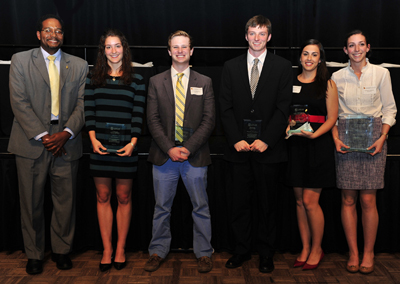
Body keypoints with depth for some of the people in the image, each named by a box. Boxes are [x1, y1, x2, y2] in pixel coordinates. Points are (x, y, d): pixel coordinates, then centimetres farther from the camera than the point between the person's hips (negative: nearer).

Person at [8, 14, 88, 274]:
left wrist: (66, 133, -12)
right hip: (32, 141, -1)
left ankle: (62, 251, 23)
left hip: (66, 142, 2)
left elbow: (82, 104, 4)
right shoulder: (20, 60, 6)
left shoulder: (79, 65, 11)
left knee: (66, 201, 6)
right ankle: (34, 255, 20)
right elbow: (19, 101, -3)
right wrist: (42, 135, -12)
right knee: (32, 202, 5)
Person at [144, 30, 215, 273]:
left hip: (195, 155, 0)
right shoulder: (156, 82, 8)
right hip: (164, 155, 1)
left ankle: (204, 254, 19)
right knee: (162, 208, 9)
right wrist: (169, 148, -11)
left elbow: (209, 120, -1)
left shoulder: (204, 83, 6)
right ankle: (158, 252, 22)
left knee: (201, 208, 6)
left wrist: (188, 148, -12)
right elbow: (153, 120, 1)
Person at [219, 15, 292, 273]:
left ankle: (266, 254, 20)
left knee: (268, 204, 7)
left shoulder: (283, 67, 4)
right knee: (240, 202, 8)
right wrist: (236, 140, -7)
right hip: (240, 146, 2)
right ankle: (242, 250, 23)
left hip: (269, 147, -2)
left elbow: (283, 108, -3)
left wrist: (265, 140, -12)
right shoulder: (231, 67, 10)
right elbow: (226, 107, 5)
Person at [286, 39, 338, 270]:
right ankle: (305, 249, 20)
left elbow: (332, 118, -3)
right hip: (295, 145, 4)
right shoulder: (290, 83, 10)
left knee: (310, 201, -5)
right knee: (300, 201, 8)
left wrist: (314, 134, -18)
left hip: (318, 145, -3)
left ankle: (317, 249, 14)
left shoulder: (328, 84, 1)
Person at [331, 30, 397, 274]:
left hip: (373, 138, -1)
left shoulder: (381, 73, 3)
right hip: (346, 139, 1)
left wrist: (382, 138, -7)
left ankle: (369, 253, 14)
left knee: (368, 200, -2)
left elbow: (389, 109, 5)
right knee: (348, 199, 3)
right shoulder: (338, 77, 7)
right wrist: (336, 139, -3)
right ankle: (353, 252, 15)